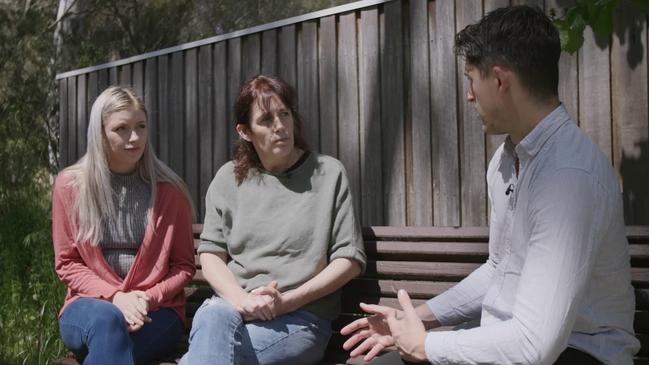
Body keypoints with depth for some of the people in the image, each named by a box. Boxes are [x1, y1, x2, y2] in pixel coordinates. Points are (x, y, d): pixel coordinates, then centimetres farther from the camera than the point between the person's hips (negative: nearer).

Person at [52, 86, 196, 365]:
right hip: (90, 305, 1)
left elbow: (183, 264, 7)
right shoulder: (70, 185, 4)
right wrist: (114, 296, -12)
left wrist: (148, 298, -12)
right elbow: (67, 263, 4)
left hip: (156, 311, -1)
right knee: (107, 321, -36)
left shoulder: (169, 191, 3)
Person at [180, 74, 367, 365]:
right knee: (213, 318, -37)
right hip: (230, 305, 3)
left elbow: (350, 259, 2)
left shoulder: (328, 174, 6)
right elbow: (210, 253, 9)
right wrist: (240, 299, -12)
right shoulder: (229, 178, 13)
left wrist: (289, 300, -9)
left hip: (301, 317, -2)